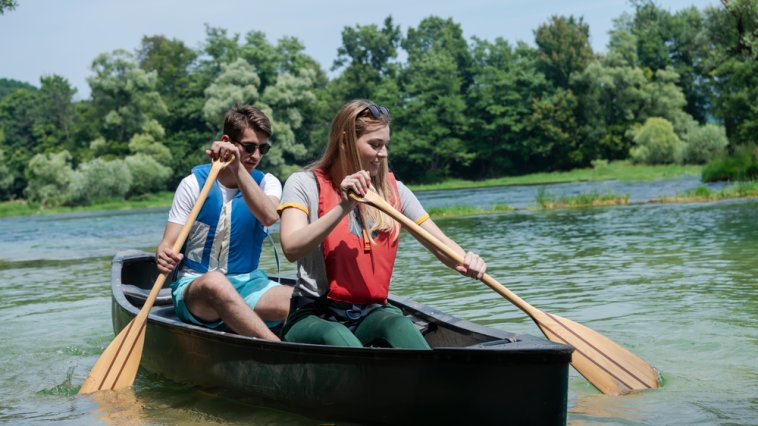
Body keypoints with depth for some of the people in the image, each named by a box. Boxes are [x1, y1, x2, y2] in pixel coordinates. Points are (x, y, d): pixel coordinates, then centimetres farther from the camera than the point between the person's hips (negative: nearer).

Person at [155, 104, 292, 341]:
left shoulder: (266, 182, 6)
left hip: (247, 285, 3)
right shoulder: (194, 184, 0)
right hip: (194, 287, -2)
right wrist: (164, 257, -30)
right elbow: (169, 244, -6)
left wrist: (238, 168, -26)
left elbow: (269, 217, -18)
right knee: (215, 282, -41)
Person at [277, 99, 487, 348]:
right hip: (315, 316, -3)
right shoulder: (305, 184, 0)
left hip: (372, 314, 3)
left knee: (397, 324, -31)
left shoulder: (393, 190, 12)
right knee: (338, 338, -36)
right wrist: (344, 208, -25)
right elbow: (291, 249, -17)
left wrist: (467, 263, -16)